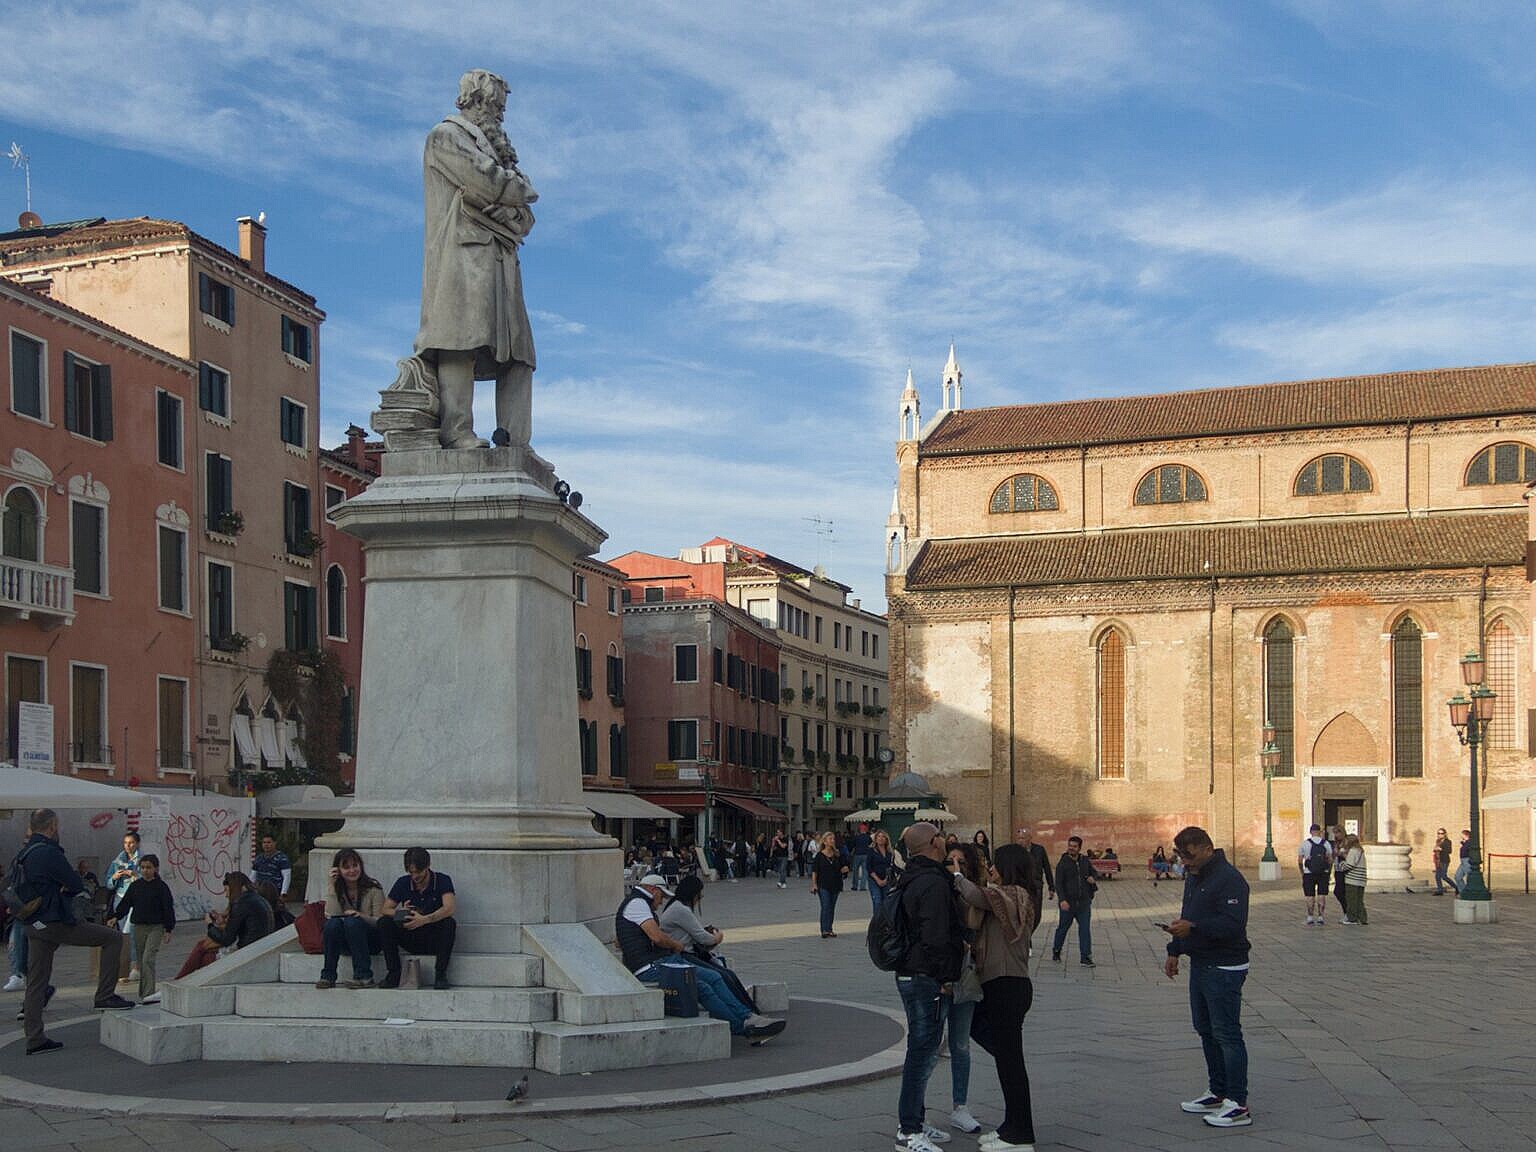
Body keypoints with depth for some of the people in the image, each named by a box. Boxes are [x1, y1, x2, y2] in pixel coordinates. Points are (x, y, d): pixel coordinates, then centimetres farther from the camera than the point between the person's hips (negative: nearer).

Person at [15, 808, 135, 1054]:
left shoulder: (23, 854, 13)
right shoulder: (49, 853, -16)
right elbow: (76, 884, -14)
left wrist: (60, 889, 4)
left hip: (32, 925, 9)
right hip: (54, 923, -9)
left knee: (36, 981, 11)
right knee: (113, 938, -1)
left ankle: (35, 1039, 14)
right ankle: (105, 996, -1)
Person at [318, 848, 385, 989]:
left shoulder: (373, 888, -6)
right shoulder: (335, 889, 4)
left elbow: (379, 921, -9)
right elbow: (331, 915, -13)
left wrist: (361, 916, -28)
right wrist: (332, 886, -15)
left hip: (371, 940, -3)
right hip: (347, 944, 3)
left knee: (352, 921, -32)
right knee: (333, 923, -27)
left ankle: (364, 976, -33)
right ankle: (328, 976, -24)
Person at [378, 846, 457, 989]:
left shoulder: (442, 880, -10)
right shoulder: (403, 883, 1)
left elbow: (450, 908, -26)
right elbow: (383, 910, -4)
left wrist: (425, 920, -41)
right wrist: (399, 913, -27)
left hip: (434, 940, -3)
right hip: (410, 938, 3)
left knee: (449, 923, -33)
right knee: (384, 922, -20)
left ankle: (440, 974, -22)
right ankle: (393, 973, -16)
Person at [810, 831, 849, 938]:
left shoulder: (838, 855, 7)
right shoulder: (819, 856, -3)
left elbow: (845, 867, 18)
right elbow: (814, 871, -3)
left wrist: (844, 869, -5)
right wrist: (814, 884, -10)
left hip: (835, 884, 4)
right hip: (823, 885, -4)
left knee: (832, 907, 8)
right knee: (825, 907, -12)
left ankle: (829, 929, 15)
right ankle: (825, 931, -14)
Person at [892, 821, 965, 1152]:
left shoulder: (911, 881, 15)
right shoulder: (934, 884, -18)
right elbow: (936, 938, -22)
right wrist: (945, 976, -14)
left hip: (909, 975, 11)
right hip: (927, 979, -11)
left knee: (922, 1051, 18)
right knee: (923, 1052, -6)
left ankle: (914, 1122, 27)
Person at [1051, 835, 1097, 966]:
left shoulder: (1085, 861, 8)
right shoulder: (1062, 863, -6)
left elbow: (1095, 874, 23)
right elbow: (1058, 883, -11)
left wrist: (1093, 879, -2)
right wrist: (1062, 900, -24)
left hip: (1084, 902, 3)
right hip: (1068, 902, -3)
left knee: (1085, 929, -3)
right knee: (1063, 927, 10)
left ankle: (1085, 957, -1)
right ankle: (1056, 950, 32)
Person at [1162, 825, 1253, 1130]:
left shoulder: (1229, 879, -18)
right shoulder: (1193, 877, 14)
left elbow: (1233, 924, -27)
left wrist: (1193, 928, -33)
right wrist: (1174, 951, 18)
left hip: (1224, 969, -10)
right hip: (1200, 964, 10)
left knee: (1226, 1034, -8)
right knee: (1206, 1031, 16)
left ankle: (1238, 1105, -4)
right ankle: (1217, 1093, 27)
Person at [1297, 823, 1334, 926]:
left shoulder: (1304, 843, -3)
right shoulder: (1326, 843, 1)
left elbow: (1299, 861, -2)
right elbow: (1330, 860, 1)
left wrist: (1302, 873, 10)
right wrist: (1329, 872, 13)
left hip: (1309, 874, -1)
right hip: (1323, 873, 1)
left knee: (1310, 896, 7)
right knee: (1322, 895, 6)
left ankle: (1310, 918, 7)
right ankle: (1320, 918, 3)